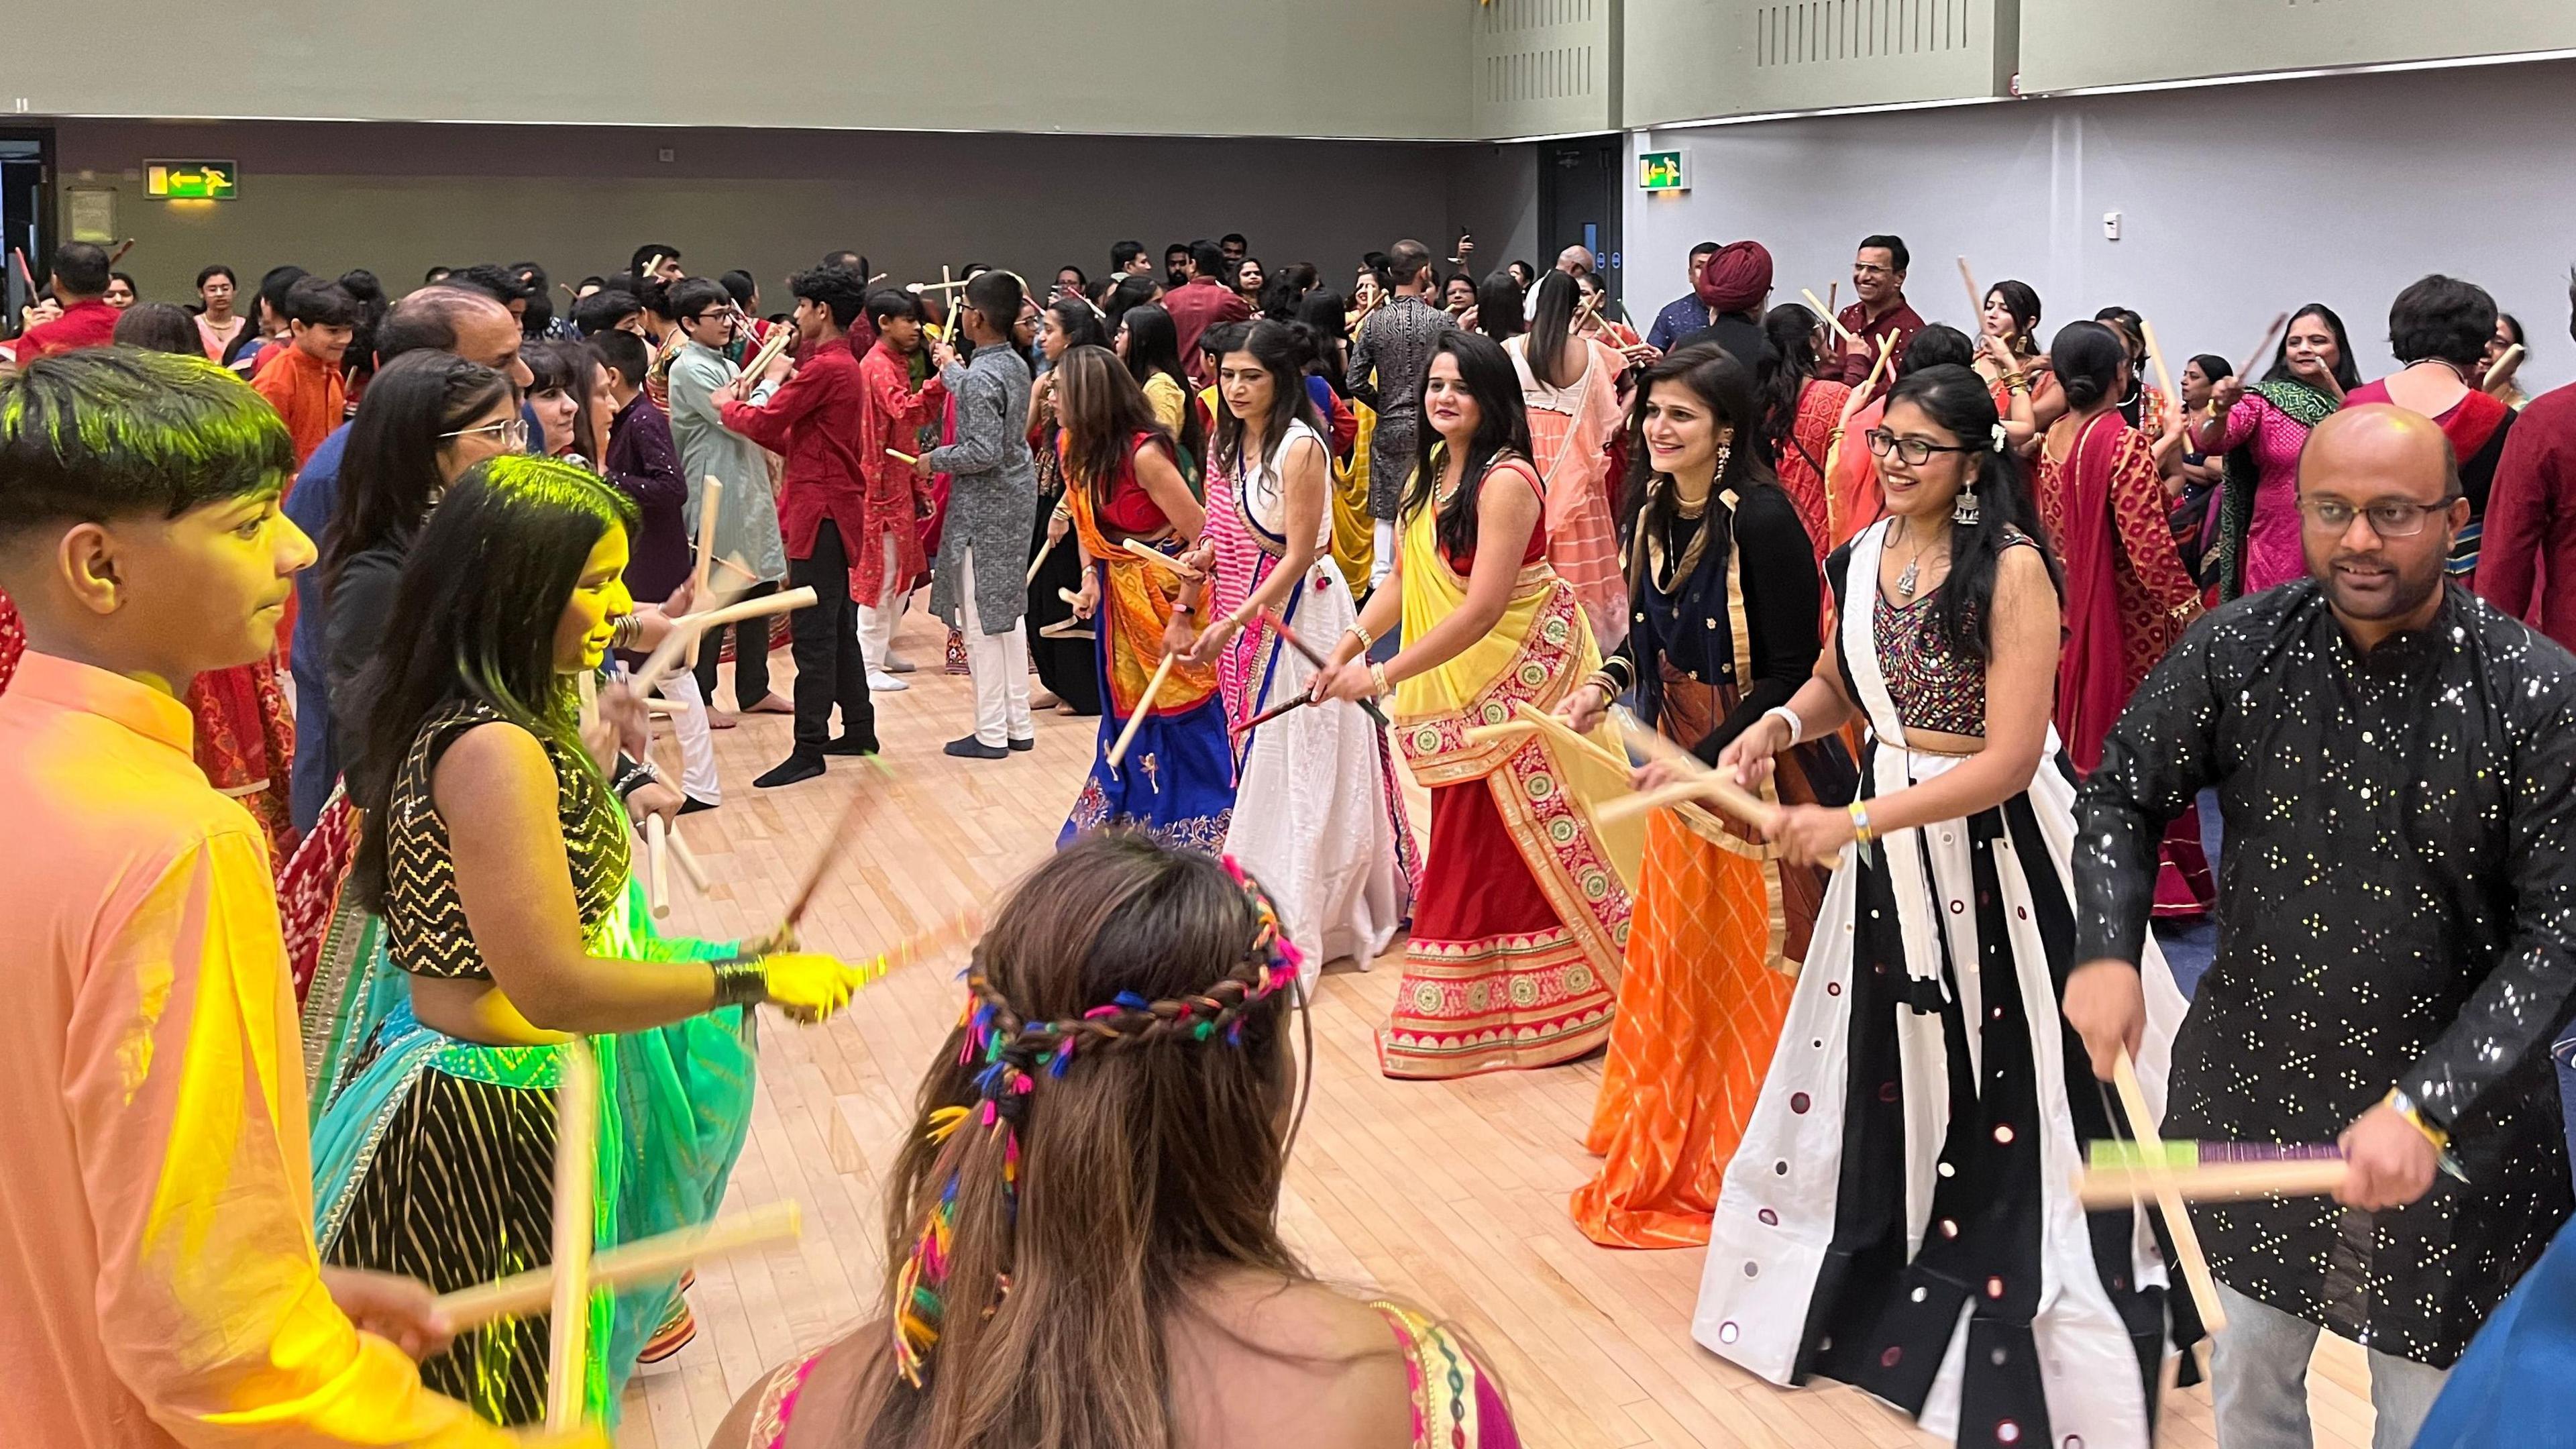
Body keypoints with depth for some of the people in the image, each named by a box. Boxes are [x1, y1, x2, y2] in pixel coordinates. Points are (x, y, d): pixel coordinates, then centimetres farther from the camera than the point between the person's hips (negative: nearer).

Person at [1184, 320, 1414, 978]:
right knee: (1249, 748, 12)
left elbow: (1299, 554, -18)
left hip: (1296, 610, -7)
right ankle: (1254, 893, 23)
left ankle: (1301, 914, 6)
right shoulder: (1227, 442, 7)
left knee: (1296, 759, -2)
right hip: (1239, 611, 7)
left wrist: (1233, 622, -20)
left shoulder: (1300, 447, -17)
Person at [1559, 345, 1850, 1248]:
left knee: (1751, 968, 4)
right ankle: (1674, 1150, 35)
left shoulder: (1761, 518, -21)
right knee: (1676, 959, 18)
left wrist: (1706, 759, -22)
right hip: (1680, 761, 8)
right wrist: (1606, 682, -3)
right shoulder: (1655, 511, 3)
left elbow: (1793, 672, -20)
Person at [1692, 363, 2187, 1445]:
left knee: (2009, 1094, 4)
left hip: (2001, 844, -6)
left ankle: (2022, 1335, 20)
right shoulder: (1860, 556, 1)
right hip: (1888, 839, 6)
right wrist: (1776, 727, -5)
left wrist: (1852, 823, -27)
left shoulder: (2012, 568, -19)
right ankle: (1878, 1285, 36)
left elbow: (2010, 756, -24)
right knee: (1883, 1067, 18)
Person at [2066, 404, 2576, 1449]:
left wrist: (2430, 1107, -27)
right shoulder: (2238, 650, -10)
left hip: (2454, 1111, -2)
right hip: (2252, 1087, 2)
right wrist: (2105, 950, -15)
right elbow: (2123, 793, 2)